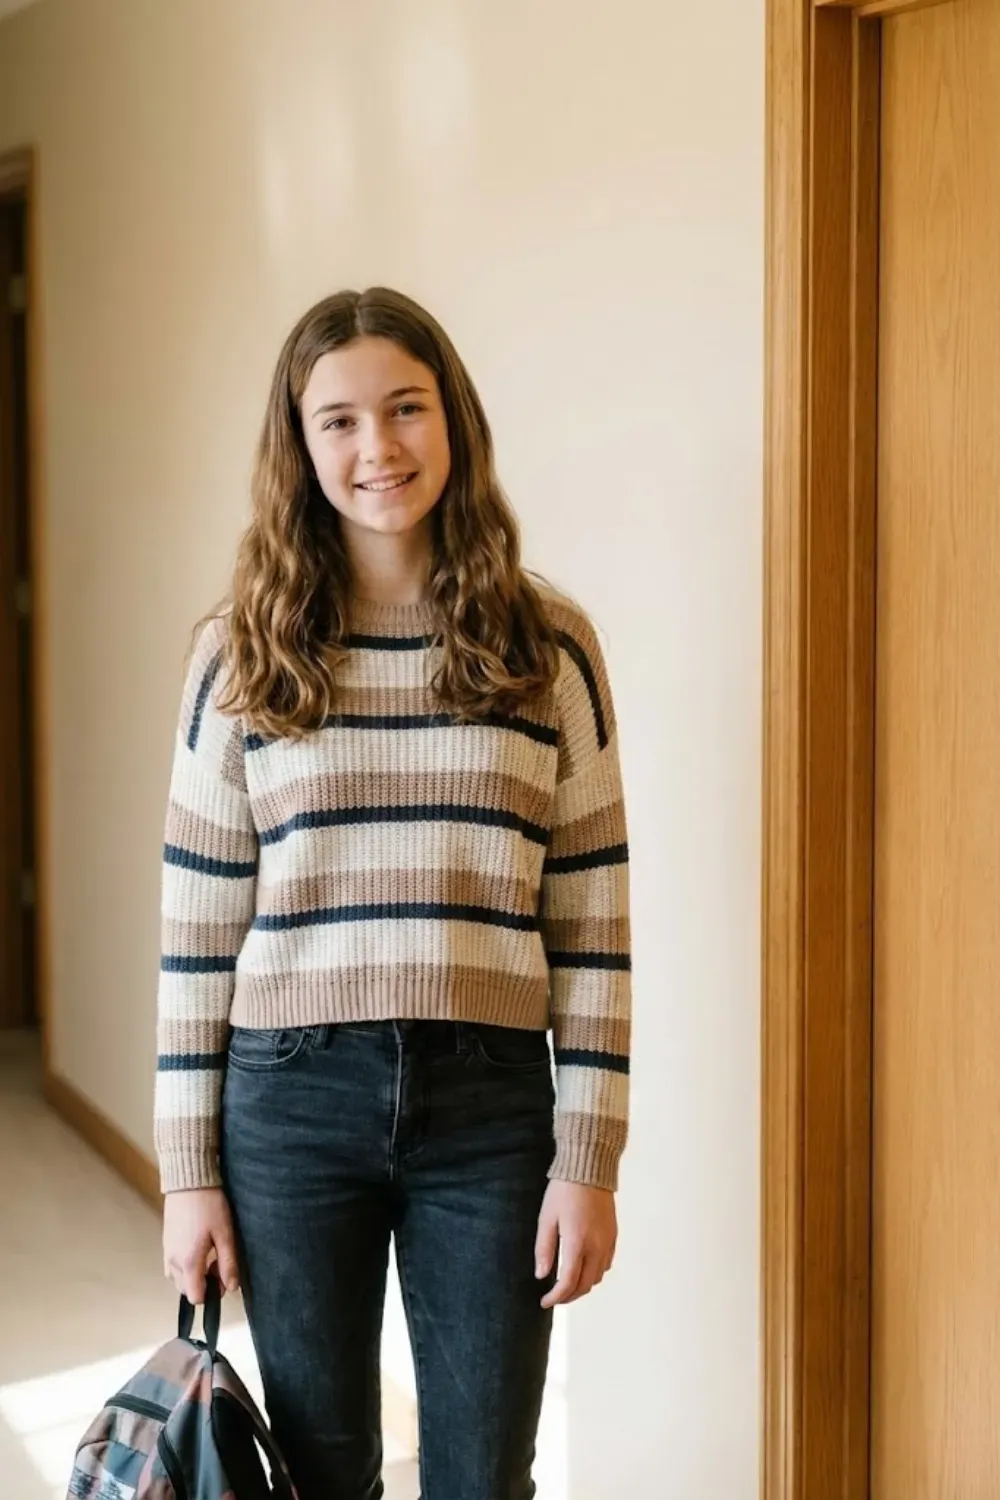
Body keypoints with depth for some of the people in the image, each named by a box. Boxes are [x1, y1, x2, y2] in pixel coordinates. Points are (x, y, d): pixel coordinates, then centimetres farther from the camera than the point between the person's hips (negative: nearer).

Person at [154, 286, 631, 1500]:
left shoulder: (548, 644, 0)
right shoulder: (243, 650, 0)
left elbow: (591, 919, 1)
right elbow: (198, 928, 2)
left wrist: (589, 1161, -2)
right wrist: (188, 1172, 0)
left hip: (489, 1102, 0)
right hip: (293, 1096, 0)